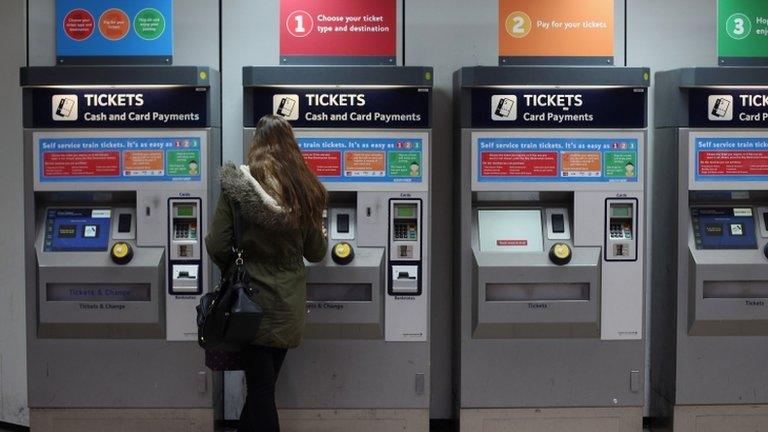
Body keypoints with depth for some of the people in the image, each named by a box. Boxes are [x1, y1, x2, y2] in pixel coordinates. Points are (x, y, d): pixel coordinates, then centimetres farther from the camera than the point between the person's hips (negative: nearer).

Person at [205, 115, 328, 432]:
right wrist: (321, 233, 29)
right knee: (264, 384, 15)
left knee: (260, 388, 2)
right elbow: (316, 253, 7)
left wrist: (231, 269, 10)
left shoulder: (237, 185, -11)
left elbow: (216, 246, -12)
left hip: (253, 302, -3)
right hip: (291, 306, 3)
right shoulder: (306, 191, 0)